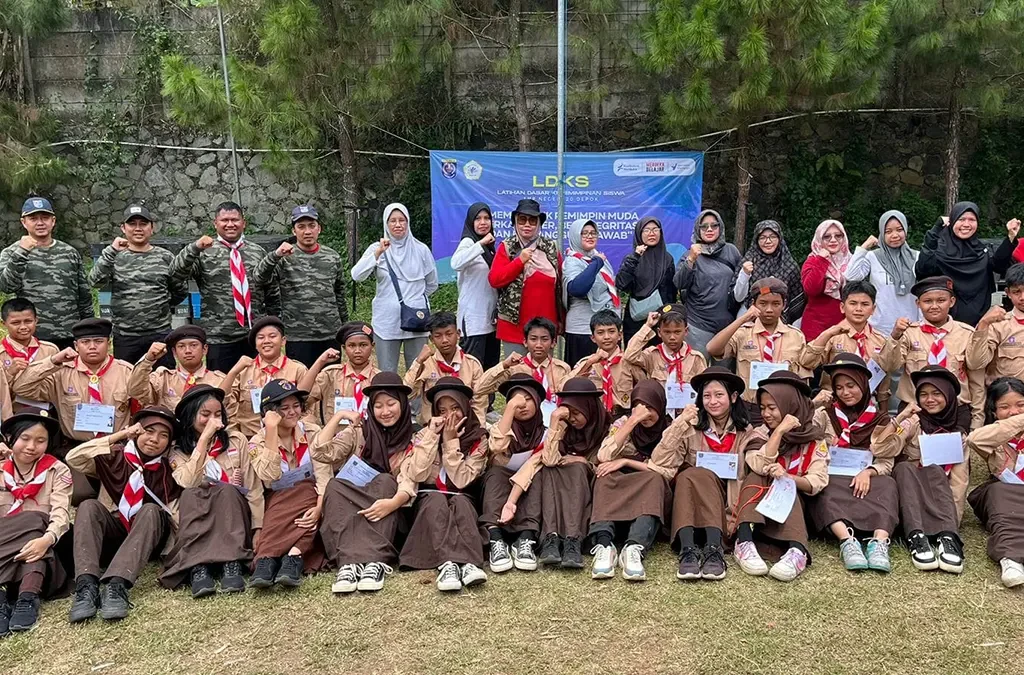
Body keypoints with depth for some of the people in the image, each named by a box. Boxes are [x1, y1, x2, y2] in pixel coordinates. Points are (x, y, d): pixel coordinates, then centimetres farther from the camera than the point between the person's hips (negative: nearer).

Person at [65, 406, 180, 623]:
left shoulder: (170, 470, 3)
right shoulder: (115, 457, 3)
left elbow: (177, 516, -3)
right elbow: (74, 458, -13)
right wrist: (119, 435, -13)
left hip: (148, 535, -1)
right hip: (112, 530, 1)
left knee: (151, 510, -31)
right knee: (89, 506, -27)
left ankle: (116, 585, -49)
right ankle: (87, 585, -45)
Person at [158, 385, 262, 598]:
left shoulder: (236, 440, 8)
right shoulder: (178, 451, 6)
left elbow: (253, 488, 2)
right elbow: (189, 483, -16)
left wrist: (258, 529, -10)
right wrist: (204, 439, -15)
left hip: (234, 515, 0)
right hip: (198, 521, 0)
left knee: (226, 490, -31)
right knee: (190, 495, -31)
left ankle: (232, 565, -45)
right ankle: (197, 568, -48)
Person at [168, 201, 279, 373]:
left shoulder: (258, 252, 11)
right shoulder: (204, 252, 2)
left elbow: (272, 294, 16)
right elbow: (175, 274, -11)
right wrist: (194, 248, -24)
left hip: (256, 336, 3)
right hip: (218, 338, -3)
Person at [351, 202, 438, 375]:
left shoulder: (421, 250, 5)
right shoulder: (377, 248, 2)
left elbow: (432, 284, 16)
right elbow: (356, 276, -13)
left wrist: (415, 298, 12)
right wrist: (377, 254, -21)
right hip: (387, 322, 0)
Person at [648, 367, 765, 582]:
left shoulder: (747, 433, 7)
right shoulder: (691, 429, 6)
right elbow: (659, 464, -8)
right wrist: (679, 424, -13)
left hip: (729, 509, -1)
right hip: (691, 510, 1)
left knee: (692, 476, -28)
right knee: (689, 475, -30)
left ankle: (713, 550, -43)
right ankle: (688, 549, -43)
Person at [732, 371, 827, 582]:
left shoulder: (814, 438, 1)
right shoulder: (760, 433, 4)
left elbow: (818, 482, -13)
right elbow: (760, 467, -17)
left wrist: (787, 477, -30)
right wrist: (779, 432, -21)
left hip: (794, 503, -1)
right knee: (756, 477, -27)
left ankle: (797, 550, -53)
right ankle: (744, 541, -46)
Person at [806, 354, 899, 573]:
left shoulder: (880, 418, 14)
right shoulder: (826, 414, 14)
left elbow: (886, 461, 6)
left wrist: (868, 472, -15)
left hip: (865, 481, 1)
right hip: (830, 479, 0)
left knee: (887, 485, -34)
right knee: (828, 493, -37)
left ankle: (880, 542, -52)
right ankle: (847, 540, -56)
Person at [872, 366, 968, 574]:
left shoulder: (959, 434, 8)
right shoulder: (913, 423, 2)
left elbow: (960, 479, -2)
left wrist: (952, 515, -16)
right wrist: (900, 417, -20)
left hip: (941, 494, 1)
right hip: (907, 492, -1)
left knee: (934, 470, -30)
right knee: (904, 466, -32)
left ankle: (947, 536, -45)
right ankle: (916, 537, -48)